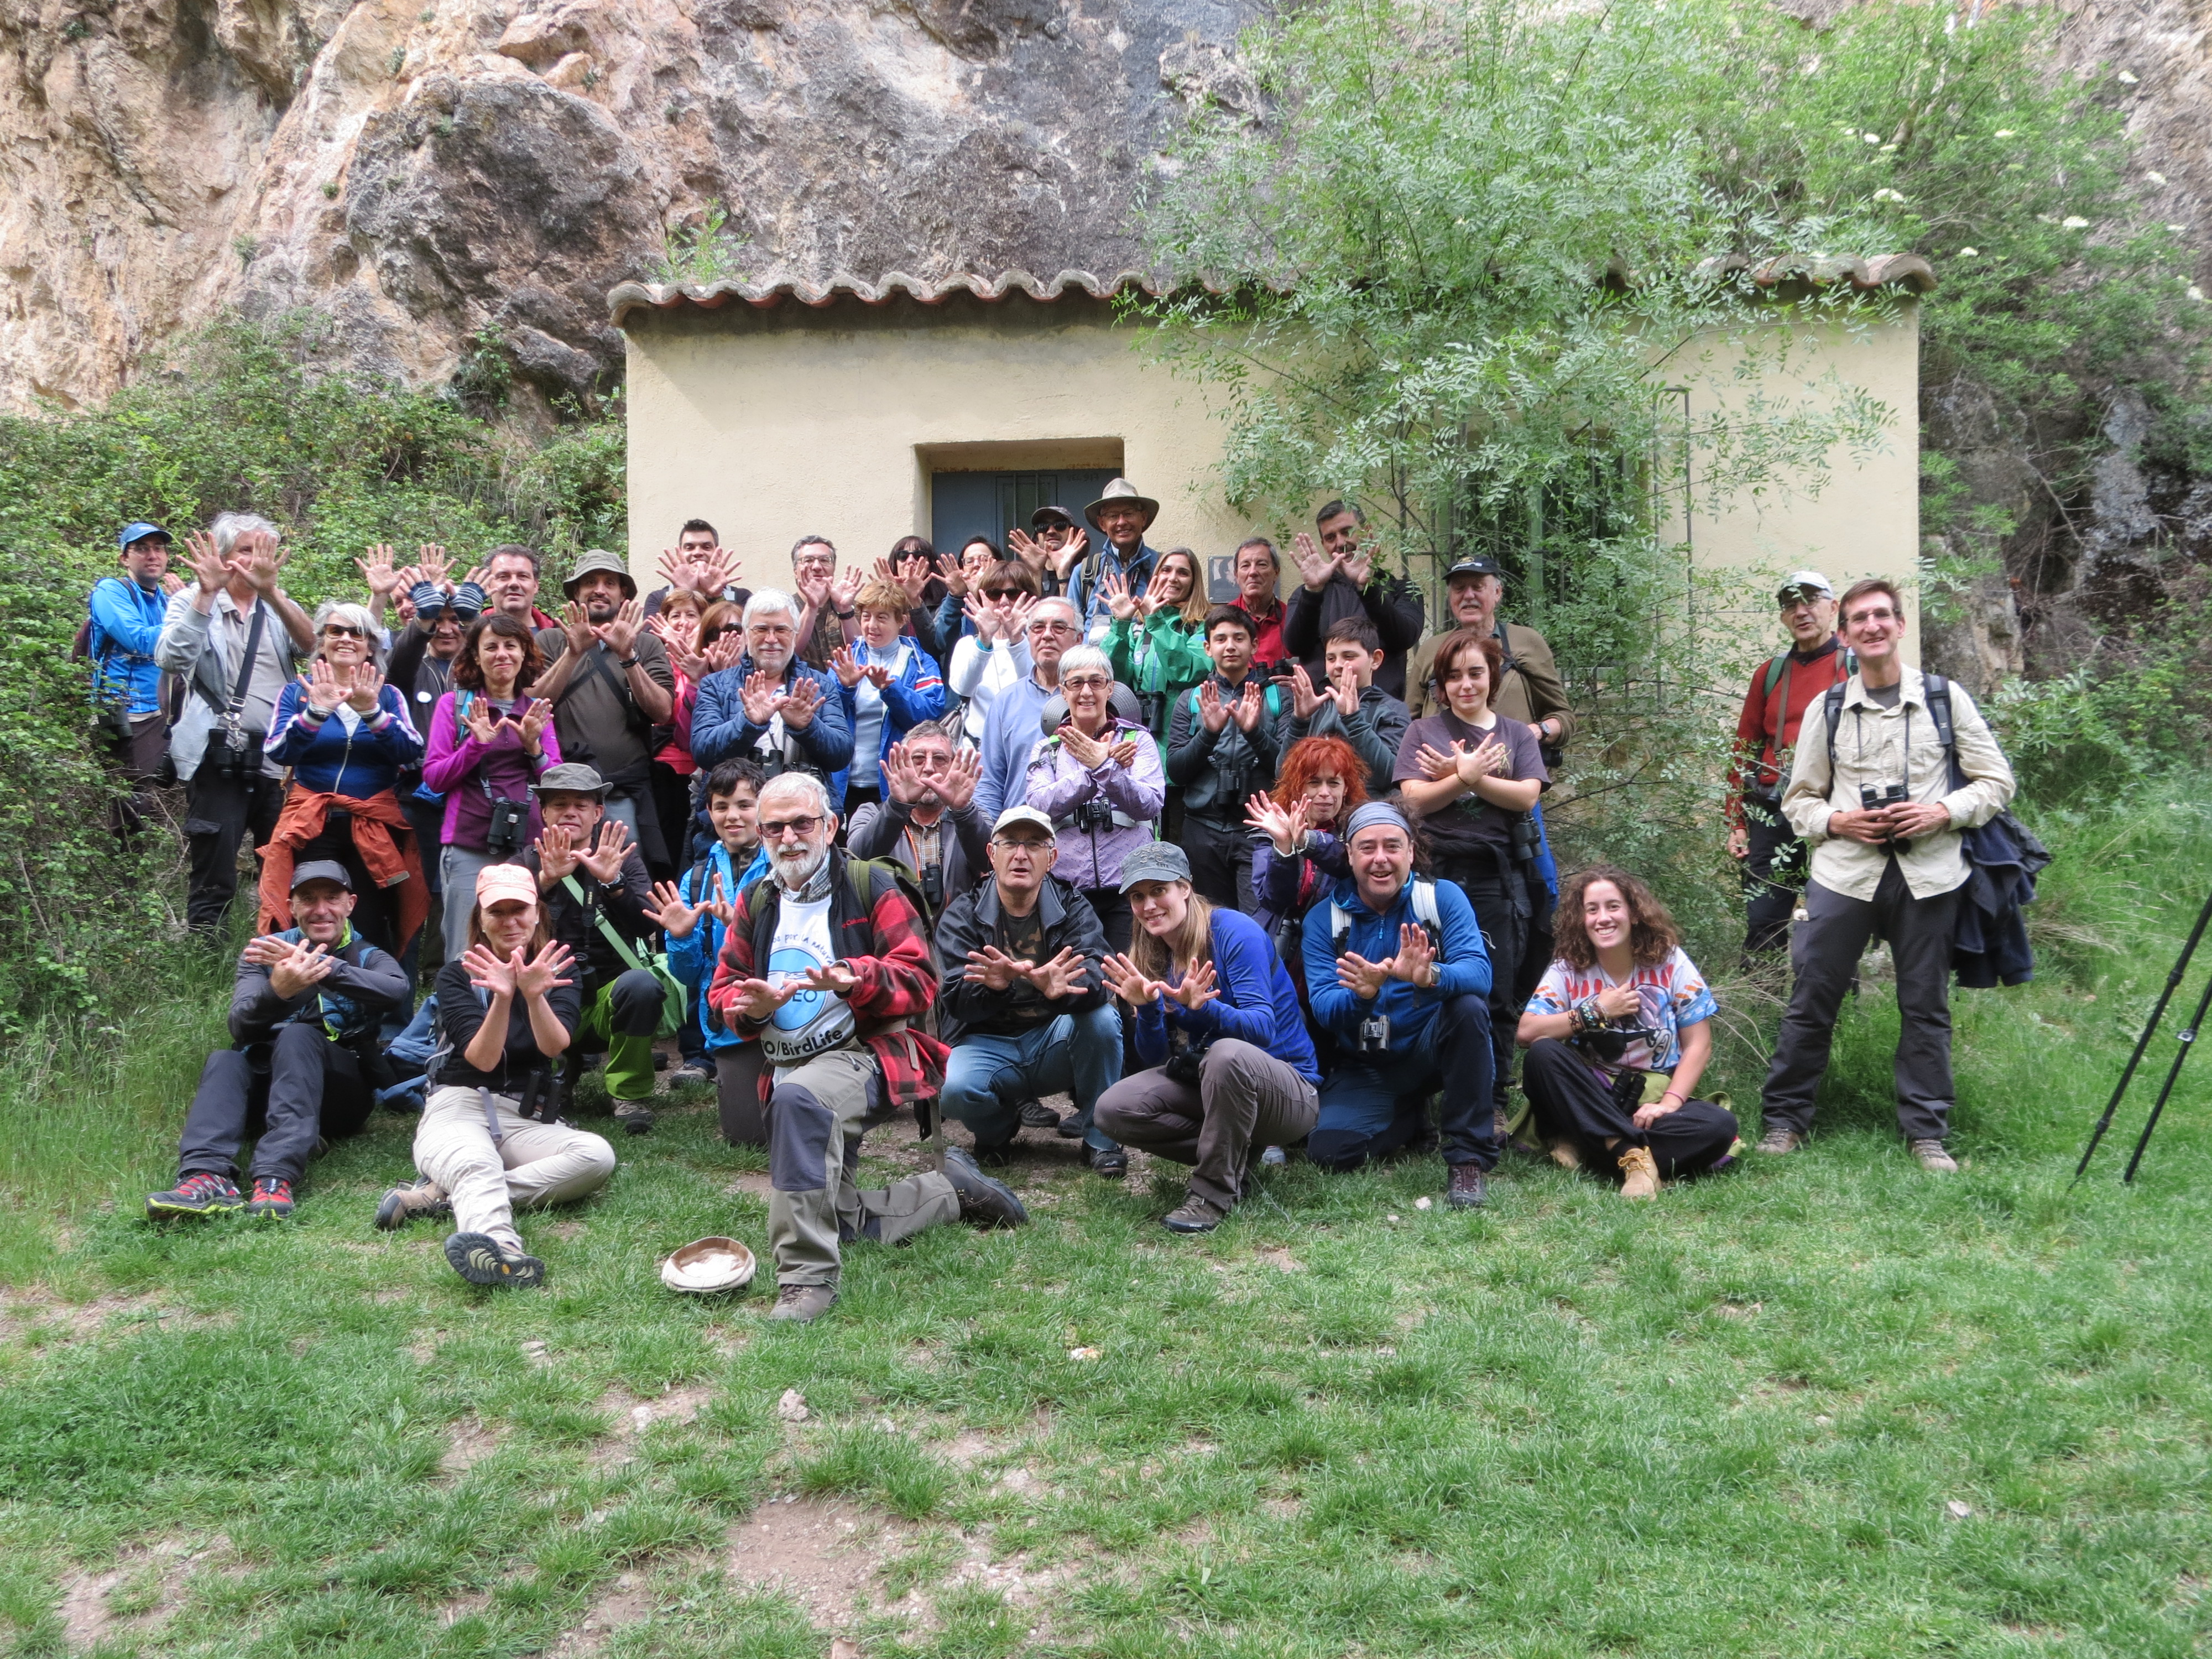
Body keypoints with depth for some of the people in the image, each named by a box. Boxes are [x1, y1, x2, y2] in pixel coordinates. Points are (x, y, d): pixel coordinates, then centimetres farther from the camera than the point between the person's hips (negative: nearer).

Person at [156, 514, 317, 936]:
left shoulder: (279, 607, 14)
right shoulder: (192, 604, 7)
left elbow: (312, 644, -8)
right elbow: (171, 659, -13)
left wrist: (272, 590, -21)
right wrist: (207, 593, -18)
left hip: (279, 759, 3)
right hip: (218, 759, -3)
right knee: (214, 883, -2)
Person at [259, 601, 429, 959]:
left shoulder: (388, 695, 8)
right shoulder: (297, 693, 7)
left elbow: (411, 753, -8)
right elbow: (279, 753, -9)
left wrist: (371, 711, -21)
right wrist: (316, 711, -22)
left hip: (376, 829, 1)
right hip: (313, 828, 0)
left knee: (371, 930, -1)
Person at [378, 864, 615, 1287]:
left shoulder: (558, 971, 12)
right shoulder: (457, 975, 7)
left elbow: (555, 1046, -8)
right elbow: (483, 1059, -8)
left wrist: (535, 995, -27)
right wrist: (501, 998, -25)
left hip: (525, 1121, 2)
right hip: (458, 1109, -2)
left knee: (597, 1156, -30)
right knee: (476, 1166, -37)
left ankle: (438, 1196, -33)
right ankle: (497, 1245, -69)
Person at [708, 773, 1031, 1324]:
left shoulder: (871, 886, -2)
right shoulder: (754, 902, 12)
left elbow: (920, 983, -9)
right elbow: (723, 990, 10)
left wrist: (856, 979, -28)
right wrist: (750, 1006, -14)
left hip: (865, 1055, -7)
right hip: (788, 1070, 7)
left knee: (799, 1098, -42)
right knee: (836, 1220, 10)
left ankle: (806, 1278, -38)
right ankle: (950, 1188, 31)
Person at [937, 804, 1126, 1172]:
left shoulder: (1073, 907, -2)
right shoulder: (962, 915, -3)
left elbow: (1097, 976, -20)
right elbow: (955, 997, -17)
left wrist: (1062, 986, -46)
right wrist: (992, 985, -41)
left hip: (1055, 1044, 1)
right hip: (987, 1043, -1)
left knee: (1101, 1016, -29)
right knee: (952, 1090, -32)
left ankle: (1099, 1137, -8)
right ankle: (998, 1126, 6)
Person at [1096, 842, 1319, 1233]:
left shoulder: (1234, 931, -15)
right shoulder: (1146, 959, 4)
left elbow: (1262, 1029, -23)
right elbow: (1156, 1060, 0)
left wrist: (1204, 1007, -40)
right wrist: (1146, 1008, -20)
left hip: (1288, 1091, -6)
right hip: (1203, 1083, 6)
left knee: (1227, 1053, -39)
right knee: (1113, 1110, -16)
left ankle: (1213, 1193, -22)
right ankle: (1236, 1156, -2)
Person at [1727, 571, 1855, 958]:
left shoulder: (1858, 667, 2)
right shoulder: (1770, 674, 14)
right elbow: (1745, 750, 16)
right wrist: (1736, 823, 11)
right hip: (1773, 817, 4)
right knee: (1762, 924, 3)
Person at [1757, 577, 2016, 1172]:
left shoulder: (1944, 698, 6)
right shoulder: (1828, 708, 8)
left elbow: (1996, 782, 8)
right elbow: (1799, 797, 13)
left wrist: (1943, 812, -9)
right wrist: (1835, 821, -7)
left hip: (1928, 872, 0)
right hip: (1844, 871, 0)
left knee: (1926, 1005, 6)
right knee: (1812, 999, 0)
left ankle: (1927, 1132, 17)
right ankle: (1784, 1118, 12)